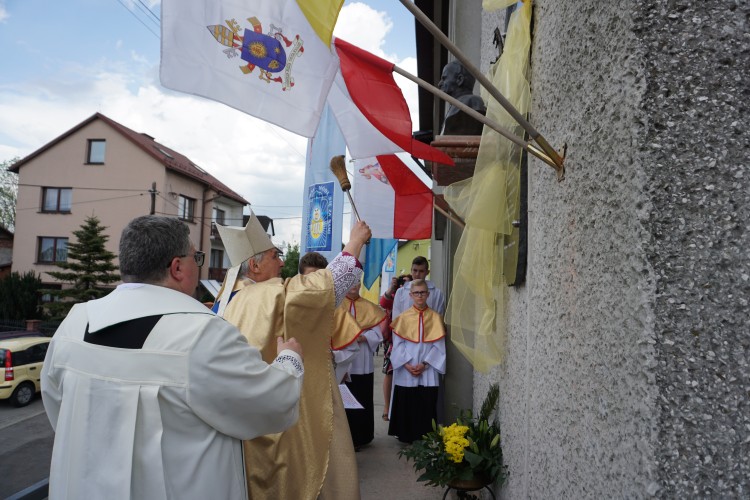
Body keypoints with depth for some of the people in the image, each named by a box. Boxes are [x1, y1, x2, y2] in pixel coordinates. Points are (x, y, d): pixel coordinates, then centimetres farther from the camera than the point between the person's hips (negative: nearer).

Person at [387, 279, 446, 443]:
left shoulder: (435, 318, 4)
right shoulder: (403, 317, 5)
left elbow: (439, 346, -1)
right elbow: (398, 344, 1)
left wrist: (424, 364, -11)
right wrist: (407, 364, -11)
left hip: (428, 373, 0)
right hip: (405, 373, 1)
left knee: (426, 405, 1)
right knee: (405, 405, 4)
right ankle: (406, 436, 18)